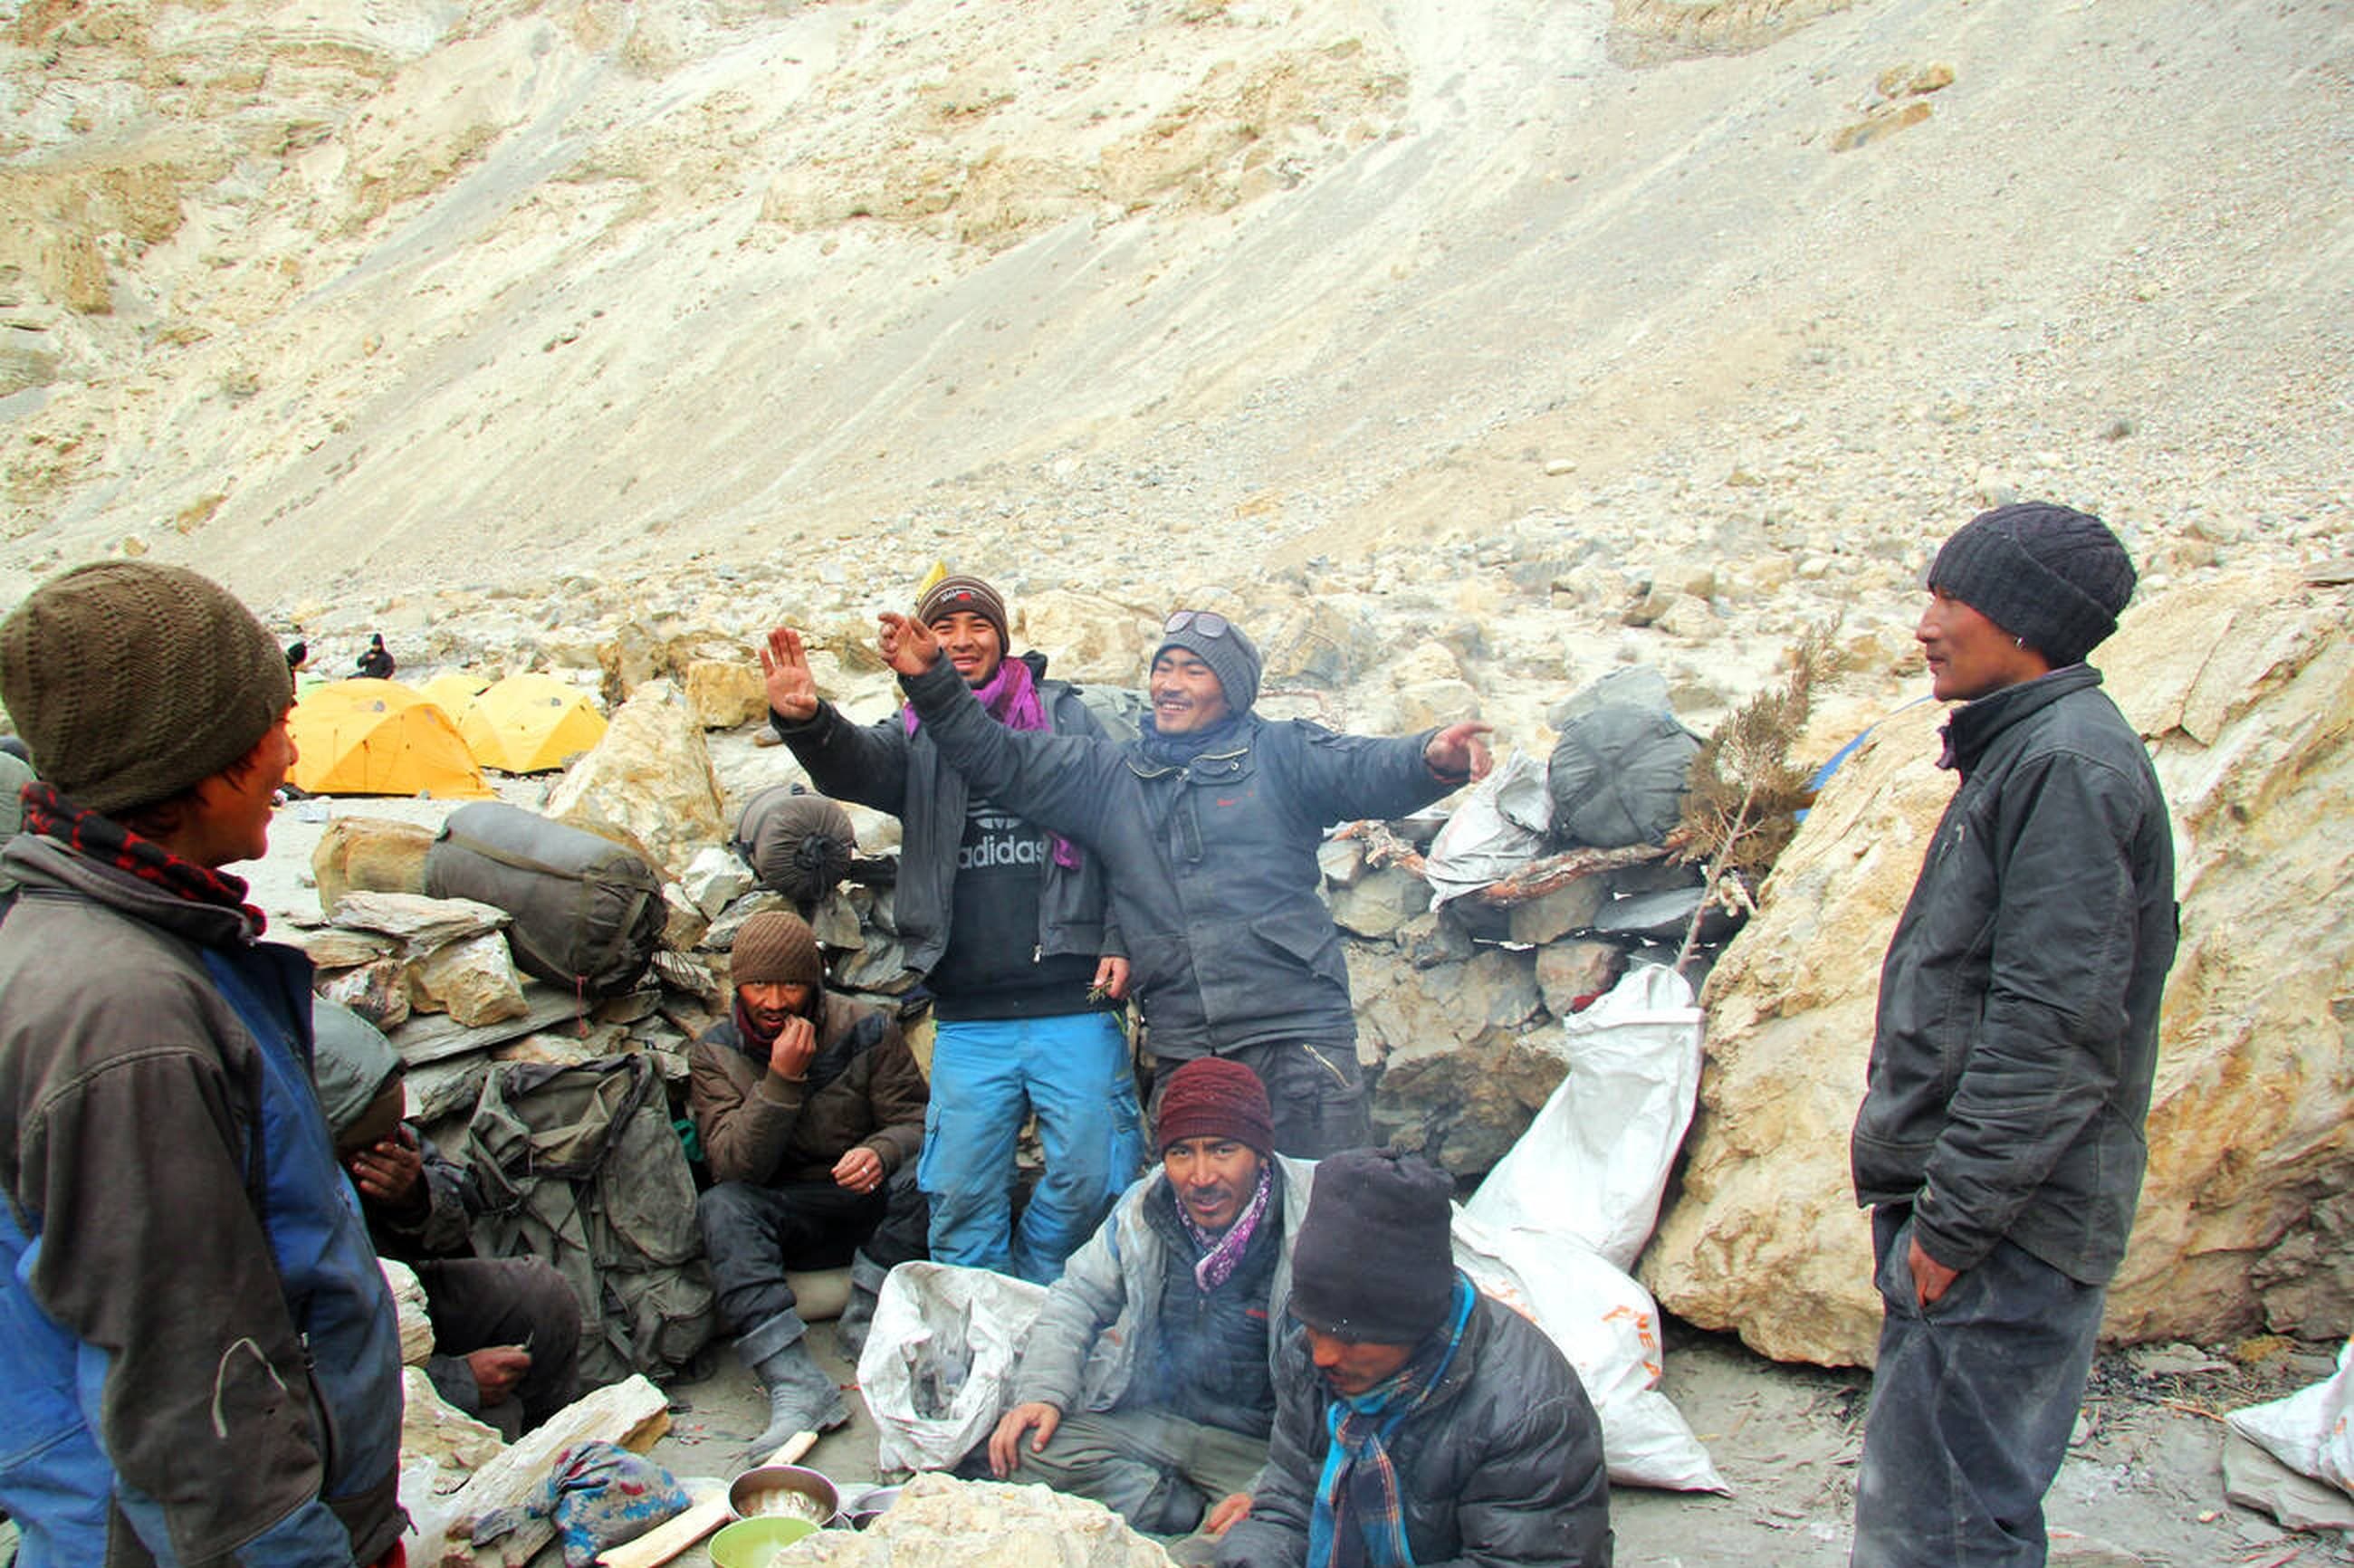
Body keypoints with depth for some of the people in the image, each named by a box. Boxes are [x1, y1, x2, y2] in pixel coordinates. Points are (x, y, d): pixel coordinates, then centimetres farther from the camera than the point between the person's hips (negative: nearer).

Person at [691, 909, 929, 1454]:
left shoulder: (867, 1030, -5)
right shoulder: (714, 1054, -3)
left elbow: (914, 1122, -6)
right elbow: (734, 1166, -13)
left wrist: (881, 1152, -29)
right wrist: (782, 1080, -25)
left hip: (869, 1202, 0)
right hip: (785, 1216, 1)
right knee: (721, 1207, -30)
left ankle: (867, 1326, -22)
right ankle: (796, 1387, -42)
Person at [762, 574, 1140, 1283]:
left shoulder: (1063, 715, 8)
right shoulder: (916, 737, 12)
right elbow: (852, 767, -10)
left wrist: (1120, 942, -6)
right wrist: (804, 720, -33)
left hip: (1073, 1005, -1)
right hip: (968, 1019, 2)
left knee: (1088, 1178, 3)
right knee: (960, 1195, 6)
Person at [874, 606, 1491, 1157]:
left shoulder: (1280, 754, 6)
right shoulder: (1109, 774, 16)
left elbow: (1373, 771, -8)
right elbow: (999, 761, 14)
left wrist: (1431, 756, -31)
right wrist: (931, 680, 2)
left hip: (1297, 1031, -3)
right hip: (1181, 1044, 4)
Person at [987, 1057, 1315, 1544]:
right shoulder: (1144, 1208, 0)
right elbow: (1077, 1298, 12)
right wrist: (1042, 1392, -6)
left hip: (1262, 1445, -4)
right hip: (1150, 1420, 5)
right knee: (1031, 1450, -16)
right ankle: (1194, 1515, -9)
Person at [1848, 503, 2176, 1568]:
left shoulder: (2071, 765, -15)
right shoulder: (2026, 751, 17)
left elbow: (2055, 1023, -22)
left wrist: (1956, 1219, -19)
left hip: (2009, 1235, -10)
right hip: (1974, 1210, 10)